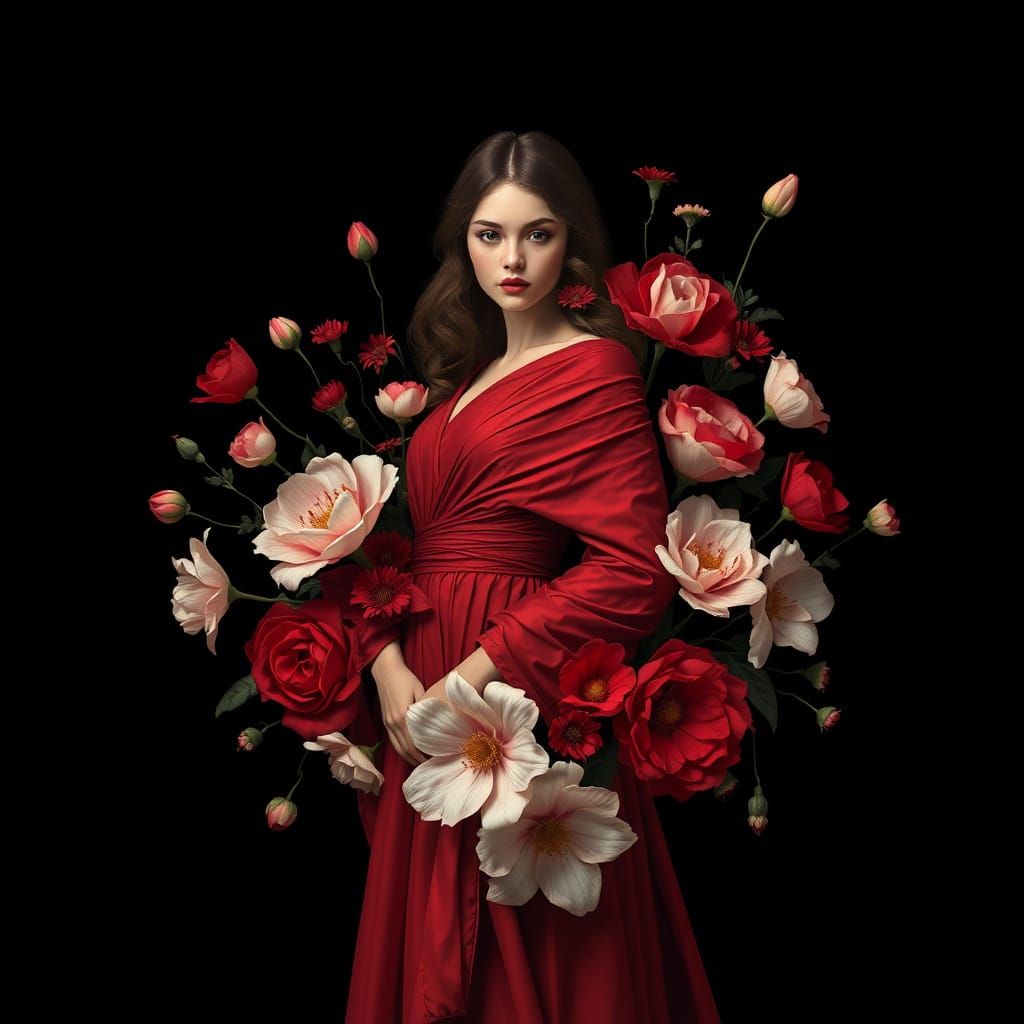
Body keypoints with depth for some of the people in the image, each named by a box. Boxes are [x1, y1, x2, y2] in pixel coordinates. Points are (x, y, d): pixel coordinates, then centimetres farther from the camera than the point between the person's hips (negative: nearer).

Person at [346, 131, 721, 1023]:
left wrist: (469, 683, -18)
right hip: (424, 702, 7)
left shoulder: (596, 368, -8)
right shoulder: (468, 369, 15)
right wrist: (390, 665, -9)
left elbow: (635, 571, -19)